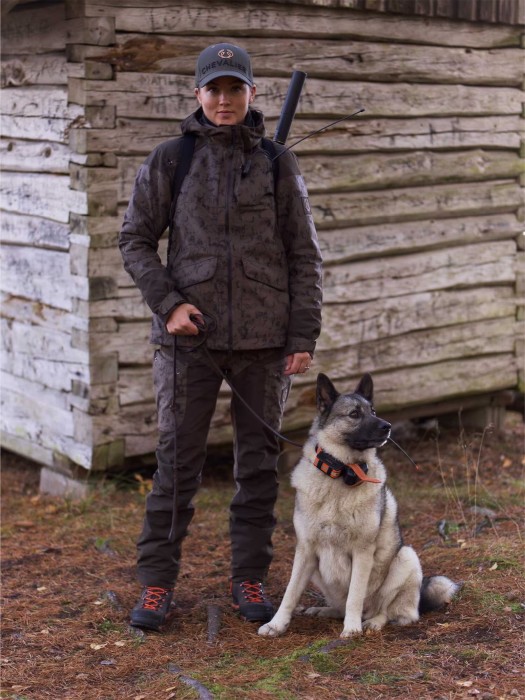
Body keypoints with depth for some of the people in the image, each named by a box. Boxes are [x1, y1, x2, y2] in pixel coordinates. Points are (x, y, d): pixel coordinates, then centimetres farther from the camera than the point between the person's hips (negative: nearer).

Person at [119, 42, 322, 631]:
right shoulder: (169, 160, 2)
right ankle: (156, 583, 12)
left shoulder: (277, 163, 4)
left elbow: (304, 255, 5)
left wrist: (303, 336, -1)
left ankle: (249, 581, 20)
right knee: (176, 461, 1)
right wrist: (167, 303, -8)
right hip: (190, 336, -1)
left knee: (259, 461, 7)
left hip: (265, 338, 1)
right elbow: (134, 239, 6)